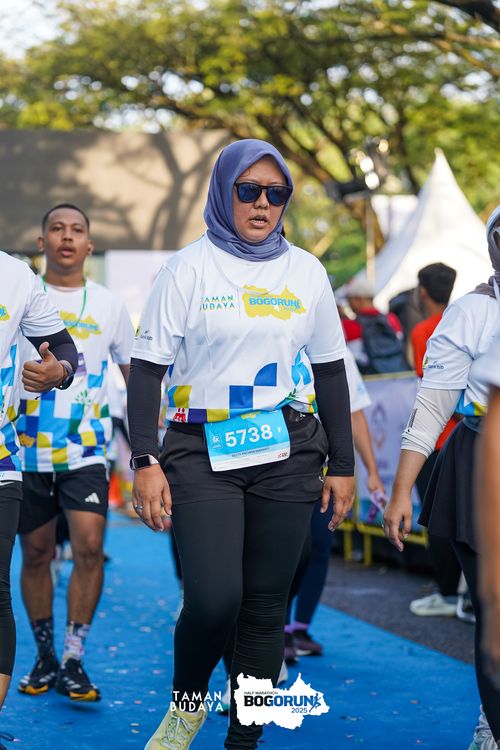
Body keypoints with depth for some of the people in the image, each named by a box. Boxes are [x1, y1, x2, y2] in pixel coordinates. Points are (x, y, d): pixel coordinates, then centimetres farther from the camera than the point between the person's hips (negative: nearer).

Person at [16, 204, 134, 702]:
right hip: (27, 450, 0)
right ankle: (45, 658, 23)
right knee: (35, 553, 7)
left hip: (85, 450, 0)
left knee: (89, 545, -15)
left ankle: (73, 661, -5)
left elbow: (134, 371, 17)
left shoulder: (107, 305, 7)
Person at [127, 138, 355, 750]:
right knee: (214, 598, -16)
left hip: (288, 452, 3)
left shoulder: (306, 271, 10)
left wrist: (343, 465, 12)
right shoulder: (190, 268, 0)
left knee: (265, 607, 4)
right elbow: (147, 369, -1)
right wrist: (145, 461, -10)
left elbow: (329, 371, 15)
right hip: (202, 449, -3)